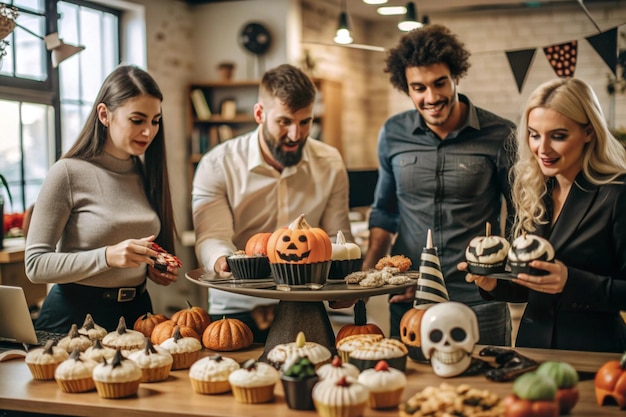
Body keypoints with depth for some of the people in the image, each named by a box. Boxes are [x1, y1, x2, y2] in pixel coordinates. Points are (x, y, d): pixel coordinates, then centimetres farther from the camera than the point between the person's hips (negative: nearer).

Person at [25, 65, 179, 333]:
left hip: (135, 311, 4)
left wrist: (151, 267, 3)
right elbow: (36, 265, -11)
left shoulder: (147, 175, 9)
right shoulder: (68, 173, -7)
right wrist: (108, 256, -21)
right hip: (75, 314, -4)